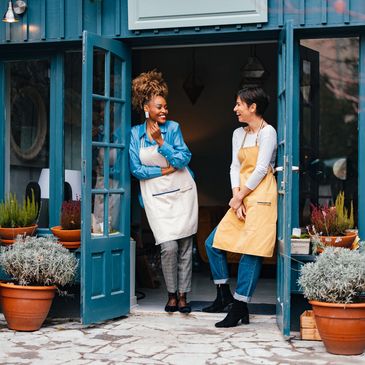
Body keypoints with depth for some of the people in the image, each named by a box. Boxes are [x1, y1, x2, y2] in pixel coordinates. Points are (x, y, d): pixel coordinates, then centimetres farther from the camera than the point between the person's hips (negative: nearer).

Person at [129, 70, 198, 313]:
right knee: (169, 247, -11)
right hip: (156, 196, -1)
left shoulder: (173, 128, 0)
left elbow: (183, 159, -9)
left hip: (182, 192, 1)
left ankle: (183, 295, 13)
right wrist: (165, 170, -6)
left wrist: (160, 141, -15)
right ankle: (172, 294, 9)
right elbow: (136, 169, -2)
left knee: (185, 246, 2)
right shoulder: (135, 134, 1)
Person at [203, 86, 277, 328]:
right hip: (241, 198, 8)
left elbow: (261, 169, -11)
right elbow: (235, 167, 11)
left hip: (261, 197, -8)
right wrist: (236, 196, -4)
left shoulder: (268, 132, -6)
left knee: (251, 250, -9)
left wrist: (240, 196, -9)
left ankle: (239, 307, -6)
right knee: (213, 242, 5)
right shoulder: (239, 134, 17)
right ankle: (224, 296, 16)